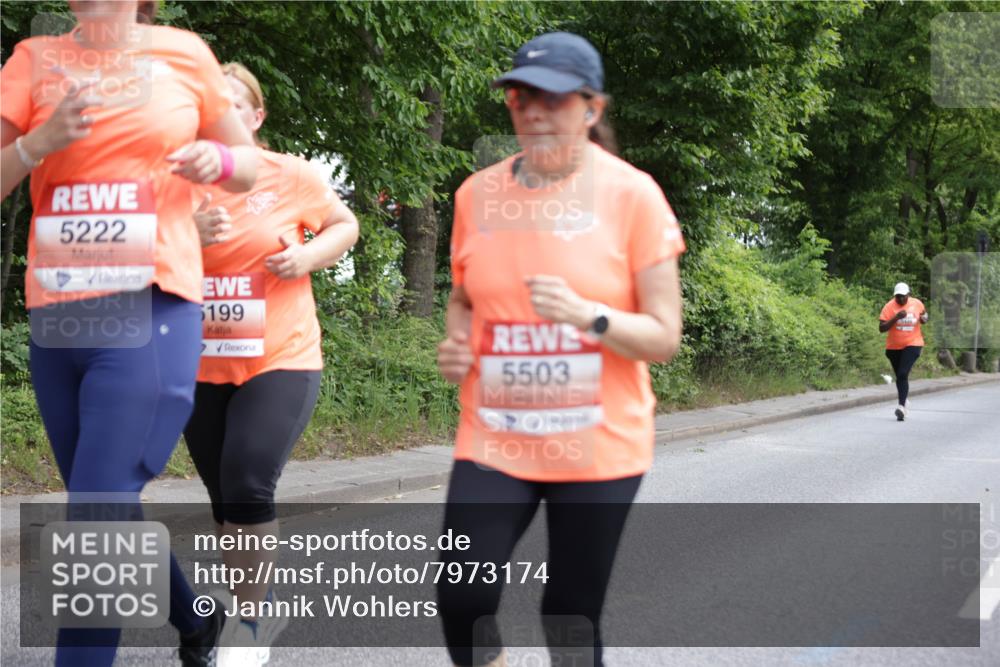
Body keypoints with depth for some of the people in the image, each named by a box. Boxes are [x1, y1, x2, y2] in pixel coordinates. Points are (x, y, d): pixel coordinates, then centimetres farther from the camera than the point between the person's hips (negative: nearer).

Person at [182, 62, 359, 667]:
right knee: (226, 499, 12)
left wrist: (307, 257, -10)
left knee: (248, 486, -19)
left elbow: (345, 225, 10)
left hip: (281, 361, -3)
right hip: (202, 367, 3)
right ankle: (256, 611, 32)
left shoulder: (291, 175, -3)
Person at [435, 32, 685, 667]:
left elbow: (664, 336, -8)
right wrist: (455, 342, -3)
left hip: (599, 447, -2)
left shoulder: (631, 194, -8)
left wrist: (587, 315, -25)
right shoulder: (478, 194, 3)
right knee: (461, 598, -12)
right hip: (495, 440, 3)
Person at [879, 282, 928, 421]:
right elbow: (881, 328, -16)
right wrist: (896, 318, -28)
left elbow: (924, 315, 18)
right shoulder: (889, 307, -11)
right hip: (894, 347, 2)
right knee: (900, 376, 15)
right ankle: (904, 401, 38)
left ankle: (902, 406, -25)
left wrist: (923, 319, -7)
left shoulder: (917, 303, -3)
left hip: (913, 344, -2)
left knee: (903, 374, -20)